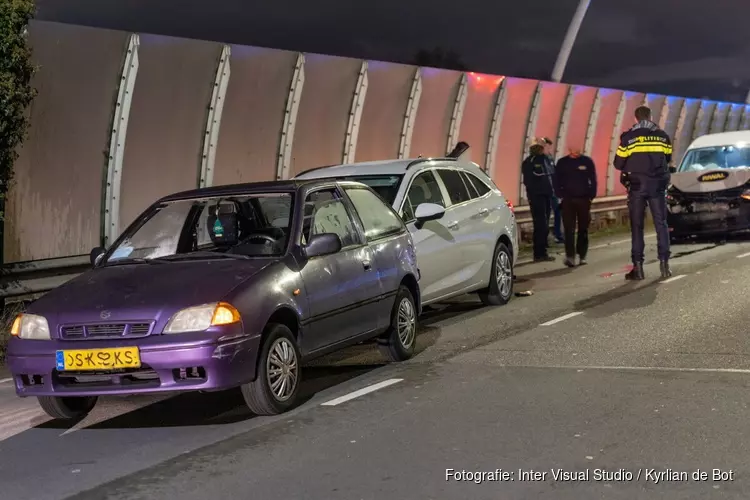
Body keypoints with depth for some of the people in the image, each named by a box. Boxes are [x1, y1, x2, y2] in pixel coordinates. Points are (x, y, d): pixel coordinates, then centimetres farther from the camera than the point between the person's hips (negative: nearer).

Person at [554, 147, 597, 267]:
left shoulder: (587, 161, 3)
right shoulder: (562, 163, 5)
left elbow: (593, 180, 5)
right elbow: (557, 181, 7)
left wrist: (591, 196, -2)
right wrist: (561, 196, -3)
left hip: (584, 200, 0)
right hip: (567, 200, 0)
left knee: (583, 229, 6)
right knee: (569, 229, -9)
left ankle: (582, 256, 16)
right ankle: (570, 256, -13)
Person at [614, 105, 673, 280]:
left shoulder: (628, 137, -6)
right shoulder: (662, 136, 4)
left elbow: (618, 163, -3)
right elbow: (667, 159, 15)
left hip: (636, 185, -2)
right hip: (658, 185, 2)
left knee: (637, 226, 2)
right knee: (661, 224, 6)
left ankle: (638, 267, -3)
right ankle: (664, 263, 0)